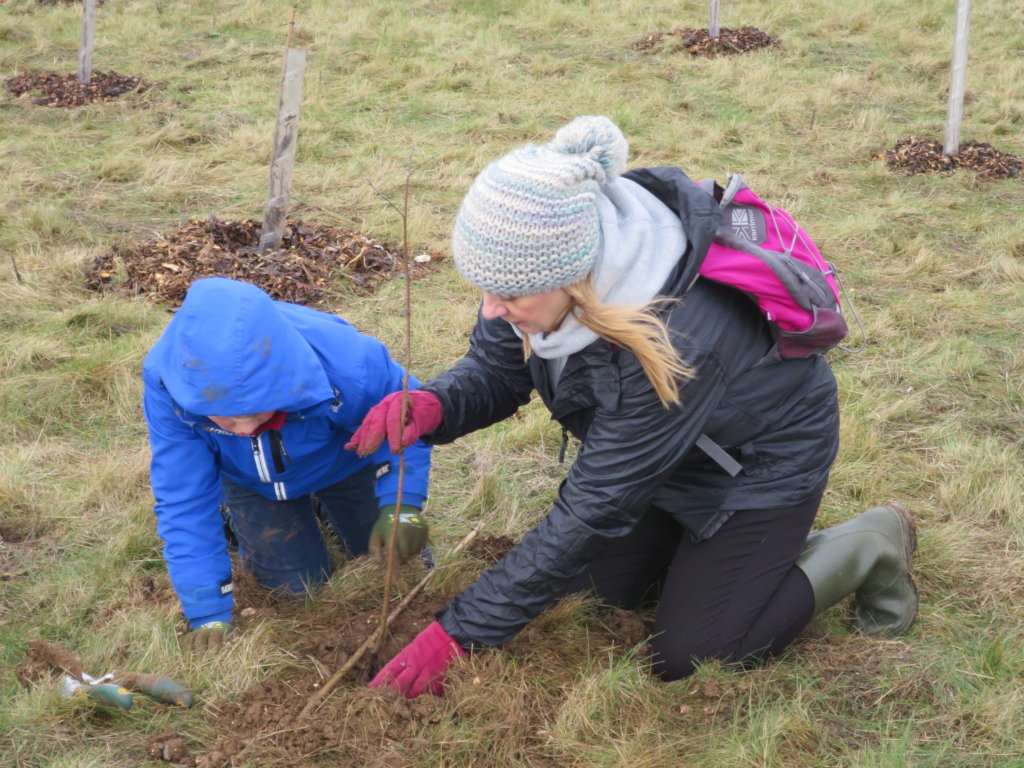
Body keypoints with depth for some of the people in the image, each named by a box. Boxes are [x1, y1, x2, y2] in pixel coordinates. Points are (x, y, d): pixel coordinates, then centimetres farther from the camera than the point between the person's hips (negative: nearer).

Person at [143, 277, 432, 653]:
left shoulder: (348, 365, -45)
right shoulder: (165, 381, -39)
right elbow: (184, 501, -30)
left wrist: (402, 506, -37)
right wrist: (209, 614, -28)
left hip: (343, 462, 0)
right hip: (247, 479, 0)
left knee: (395, 556, 8)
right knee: (300, 585, 2)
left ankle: (326, 504, 36)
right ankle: (239, 518, 30)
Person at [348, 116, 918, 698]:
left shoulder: (676, 341, -44)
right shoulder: (553, 258, -26)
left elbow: (592, 512, -36)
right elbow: (494, 371, -11)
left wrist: (460, 634, -32)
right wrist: (433, 406, -37)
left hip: (764, 457, -7)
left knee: (687, 659, -1)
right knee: (613, 584, 13)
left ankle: (870, 547, 13)